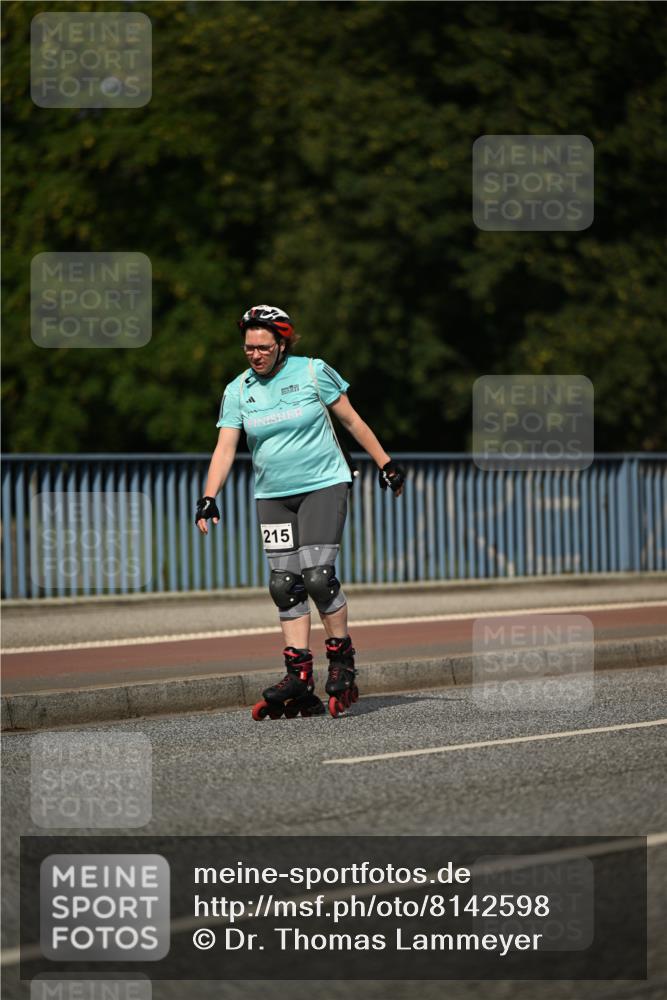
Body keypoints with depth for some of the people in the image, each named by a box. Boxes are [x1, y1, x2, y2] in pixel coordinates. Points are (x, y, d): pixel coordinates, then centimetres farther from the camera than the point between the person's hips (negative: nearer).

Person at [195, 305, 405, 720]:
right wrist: (209, 498, -15)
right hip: (273, 496, 4)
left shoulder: (313, 372, -5)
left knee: (318, 575, -16)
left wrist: (386, 464, 6)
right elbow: (225, 448, -3)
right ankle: (300, 679, 0)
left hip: (324, 486, -4)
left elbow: (353, 421, 4)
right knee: (284, 585, -1)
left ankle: (343, 662, 0)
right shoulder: (238, 391, 3)